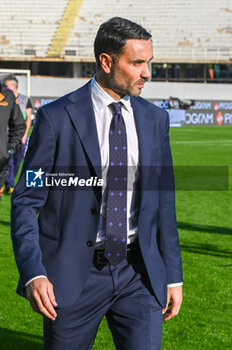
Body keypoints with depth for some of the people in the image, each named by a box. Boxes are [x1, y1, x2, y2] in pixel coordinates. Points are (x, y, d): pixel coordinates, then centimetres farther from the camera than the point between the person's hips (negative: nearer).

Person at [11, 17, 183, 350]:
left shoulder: (154, 119, 7)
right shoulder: (57, 117, -7)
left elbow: (163, 201, 12)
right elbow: (25, 201, -6)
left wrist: (173, 274, 11)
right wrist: (32, 273, -17)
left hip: (138, 274, 3)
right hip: (75, 273, -3)